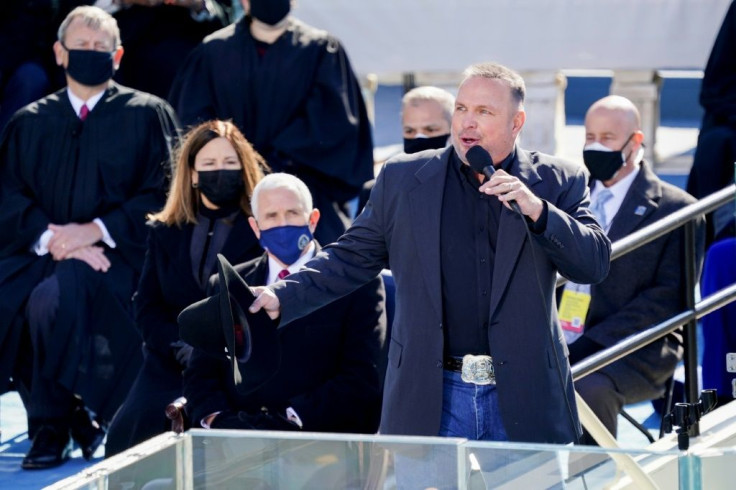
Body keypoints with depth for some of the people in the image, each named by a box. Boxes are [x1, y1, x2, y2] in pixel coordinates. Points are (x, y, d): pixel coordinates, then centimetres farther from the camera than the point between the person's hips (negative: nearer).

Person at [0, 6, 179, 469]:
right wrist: (50, 237, -13)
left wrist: (95, 231, -14)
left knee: (53, 298, -34)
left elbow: (160, 194, -2)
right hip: (40, 252, 4)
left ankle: (52, 428, -17)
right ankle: (73, 418, -10)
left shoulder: (147, 114, 8)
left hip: (115, 253, -4)